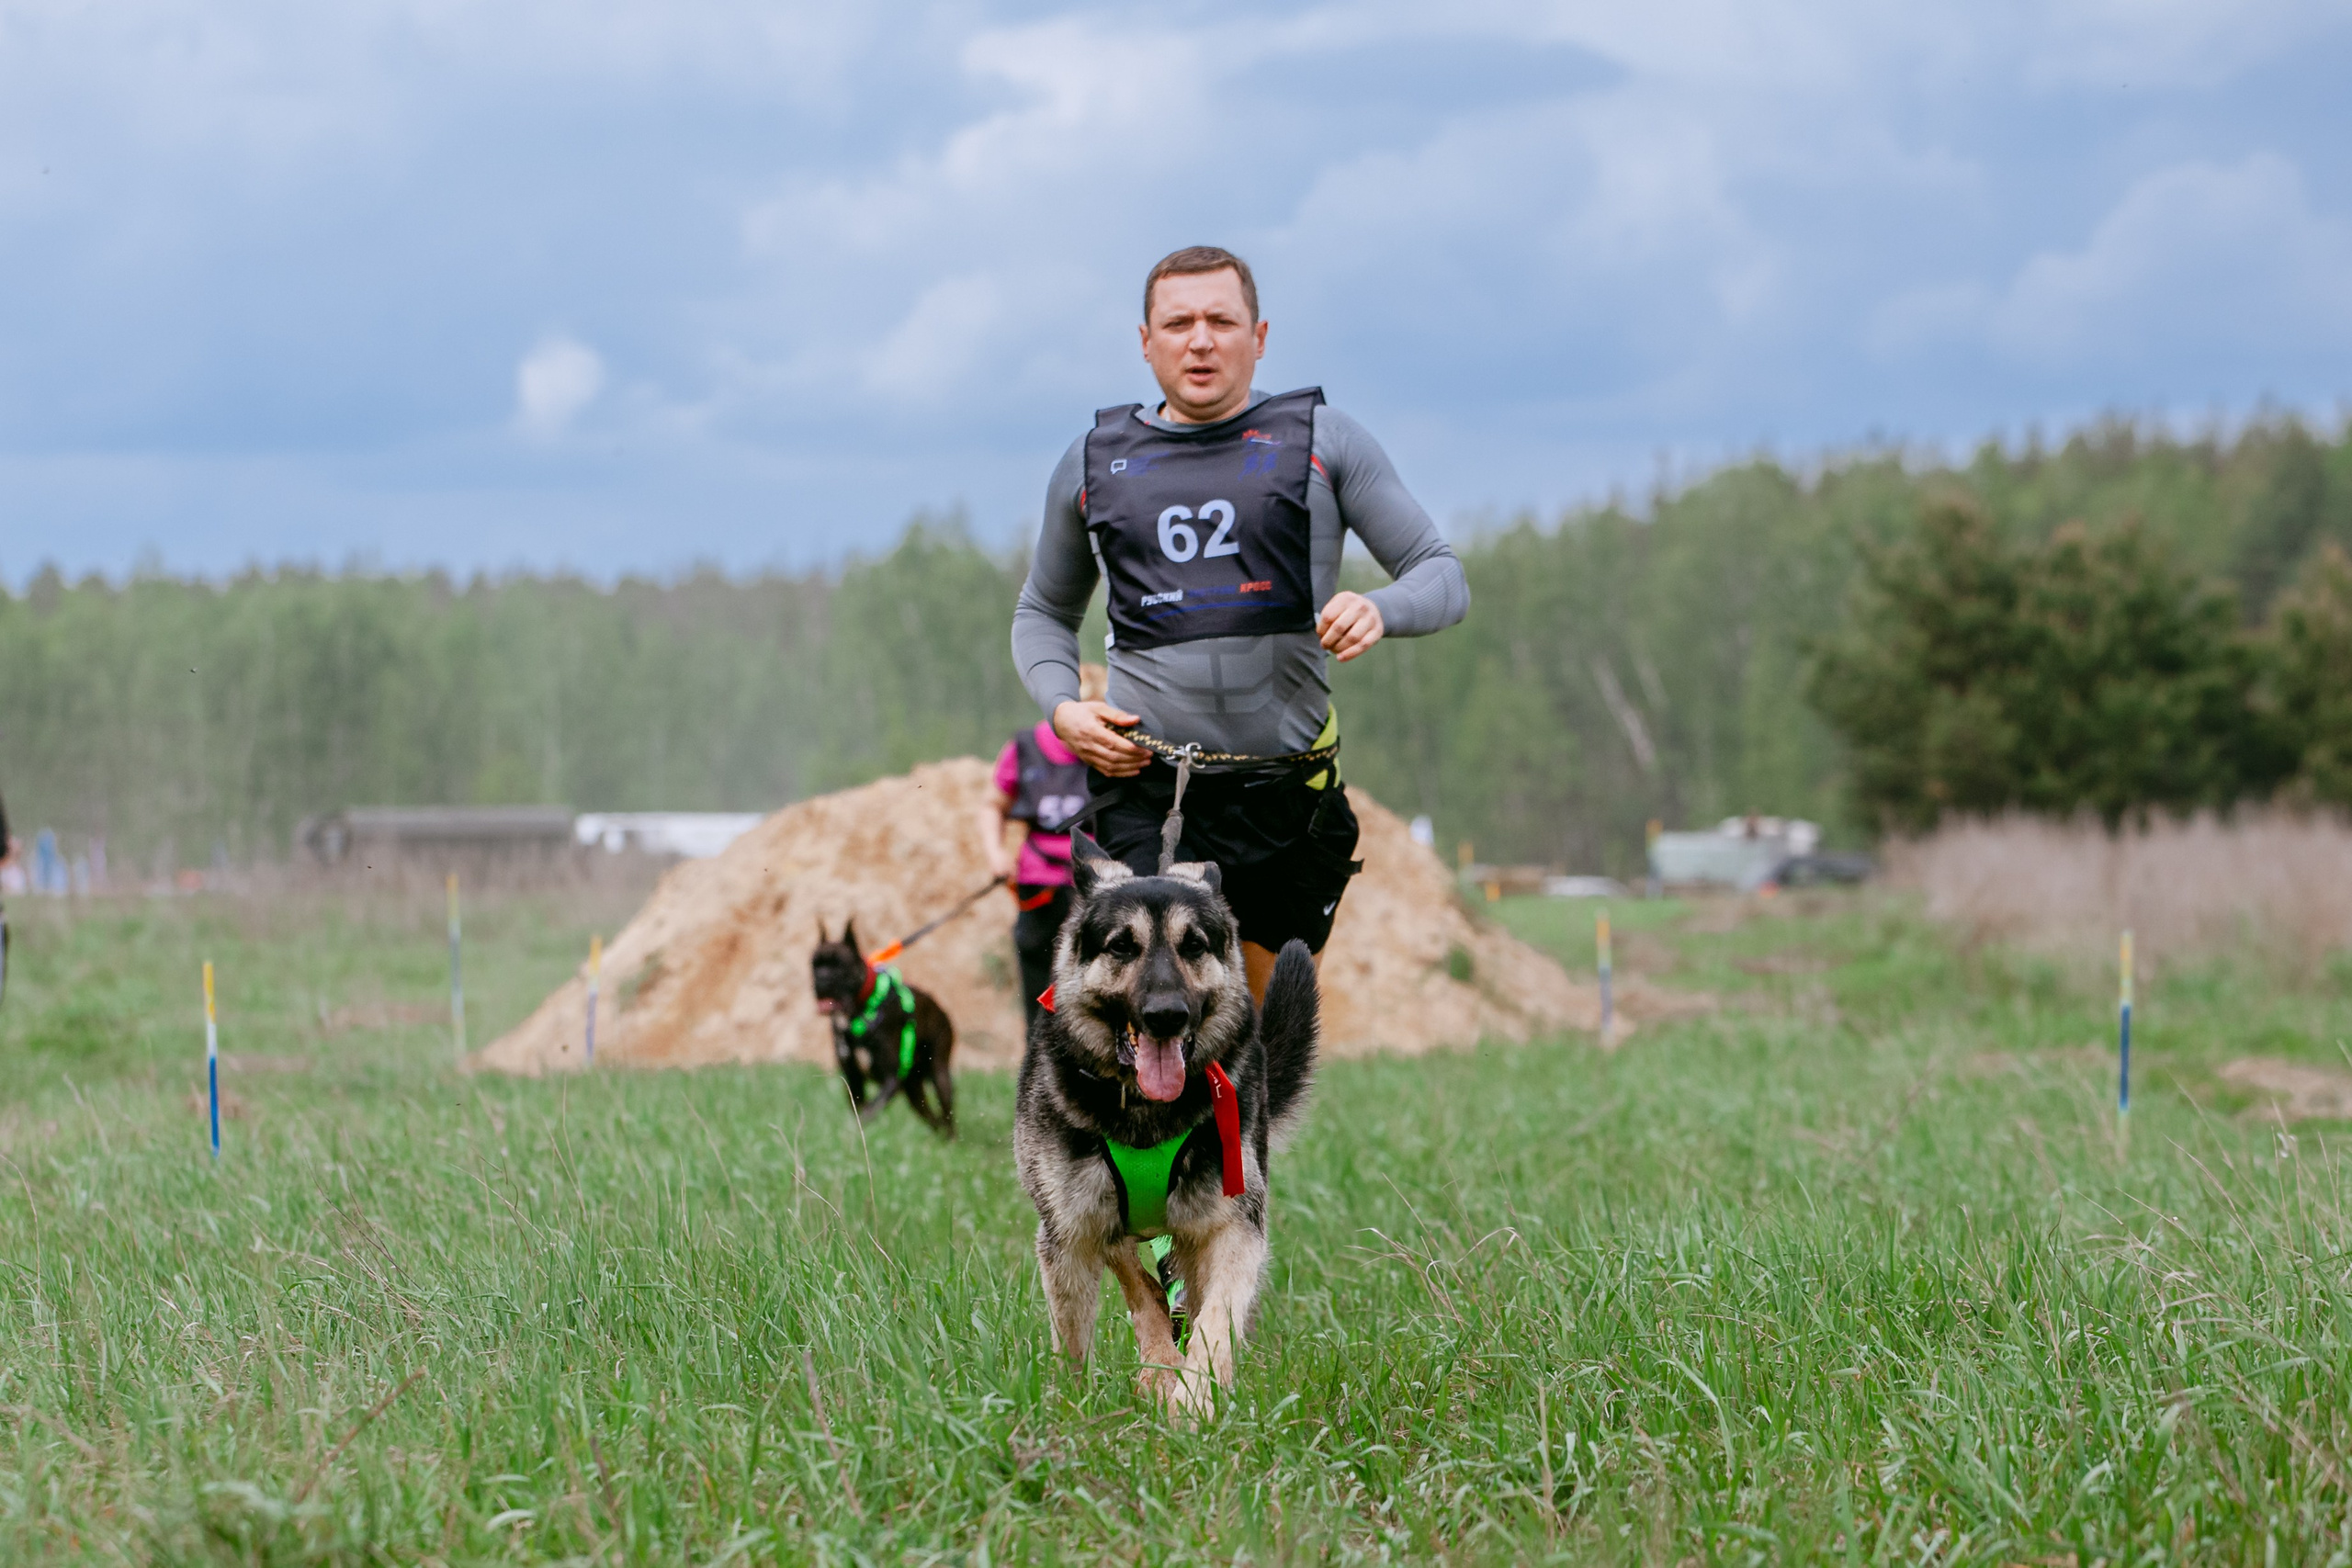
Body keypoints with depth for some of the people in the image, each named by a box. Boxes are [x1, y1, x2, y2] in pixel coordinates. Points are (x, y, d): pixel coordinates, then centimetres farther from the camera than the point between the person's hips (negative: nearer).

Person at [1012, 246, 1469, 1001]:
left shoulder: (1323, 442, 7)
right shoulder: (1093, 463, 13)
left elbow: (1443, 576, 7)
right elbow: (1044, 610, 25)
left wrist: (1379, 611, -17)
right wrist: (1061, 706, 4)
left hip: (1286, 788, 0)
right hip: (1143, 786, 0)